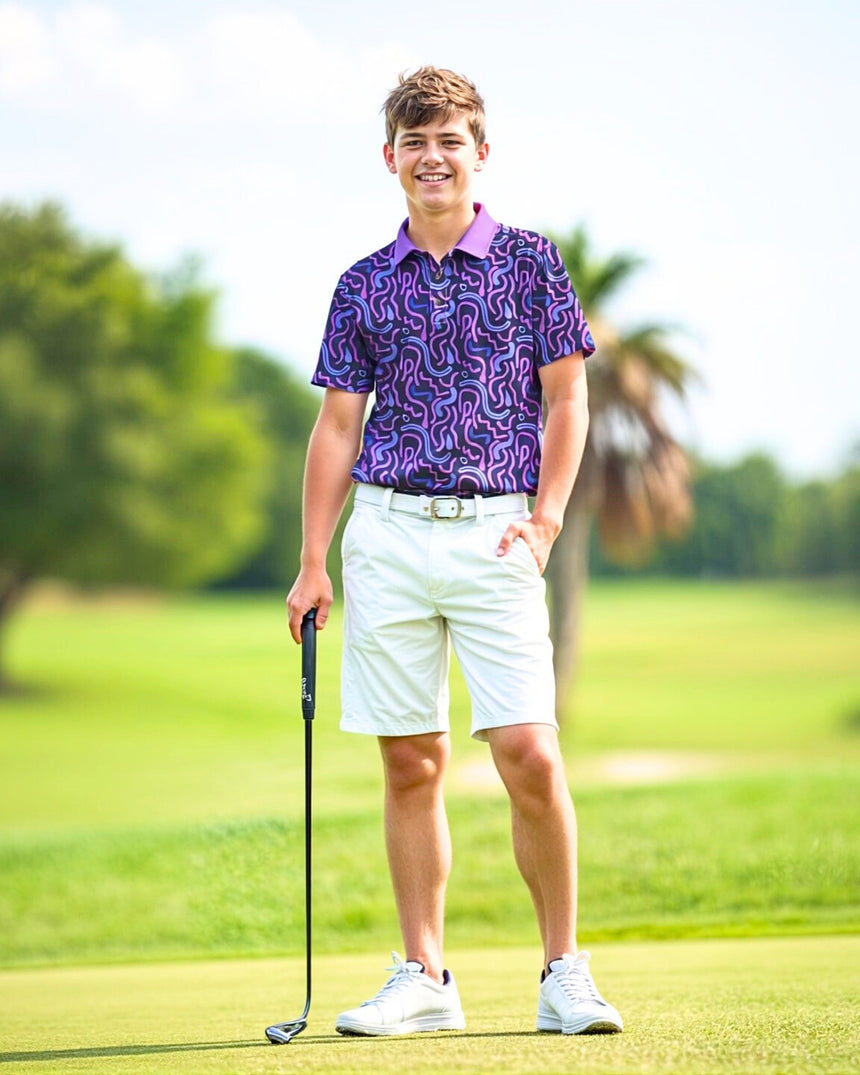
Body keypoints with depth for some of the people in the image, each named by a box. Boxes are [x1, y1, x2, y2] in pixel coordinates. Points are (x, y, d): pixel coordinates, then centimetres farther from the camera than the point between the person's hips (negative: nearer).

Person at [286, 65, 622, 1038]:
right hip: (388, 530, 2)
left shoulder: (529, 263, 6)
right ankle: (423, 978, 10)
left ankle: (563, 973, 2)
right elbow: (337, 425, 12)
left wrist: (545, 518, -5)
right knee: (411, 763, 3)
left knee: (528, 753, -11)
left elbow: (566, 399, 6)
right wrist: (313, 563, 6)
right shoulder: (365, 286, 11)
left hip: (496, 531, -2)